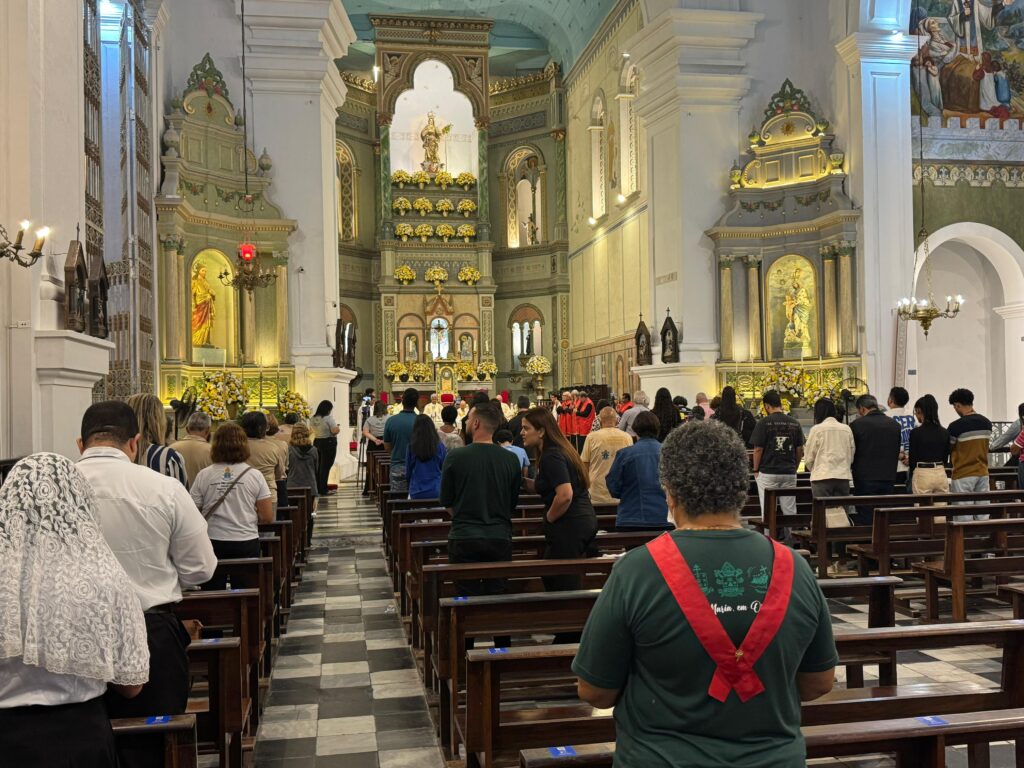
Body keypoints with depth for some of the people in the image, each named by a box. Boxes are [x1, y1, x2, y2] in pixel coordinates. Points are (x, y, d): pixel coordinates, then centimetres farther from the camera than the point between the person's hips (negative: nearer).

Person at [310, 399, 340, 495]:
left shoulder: (313, 419, 7)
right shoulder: (329, 418, -15)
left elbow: (313, 431, 14)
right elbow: (334, 431, -21)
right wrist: (338, 428, 0)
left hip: (316, 442, 7)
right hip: (328, 443, -7)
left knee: (318, 466, 15)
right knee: (325, 467, -2)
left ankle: (317, 489, 20)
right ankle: (323, 490, 1)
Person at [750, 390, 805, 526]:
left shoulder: (764, 423, -9)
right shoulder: (794, 423, 4)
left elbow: (758, 449, -9)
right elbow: (800, 450, 7)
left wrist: (755, 470, 3)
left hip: (768, 473, -4)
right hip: (790, 473, 4)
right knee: (790, 511, 9)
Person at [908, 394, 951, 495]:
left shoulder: (916, 432, -11)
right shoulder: (945, 432, 5)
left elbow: (913, 459, -5)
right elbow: (945, 458, 11)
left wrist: (911, 479, 9)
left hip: (922, 475, -5)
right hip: (941, 474, 5)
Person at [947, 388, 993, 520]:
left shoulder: (956, 426, -16)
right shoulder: (987, 423, 4)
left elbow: (948, 450, -4)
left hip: (963, 475, -6)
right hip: (983, 473, 6)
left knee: (964, 517, -2)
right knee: (982, 516, 8)